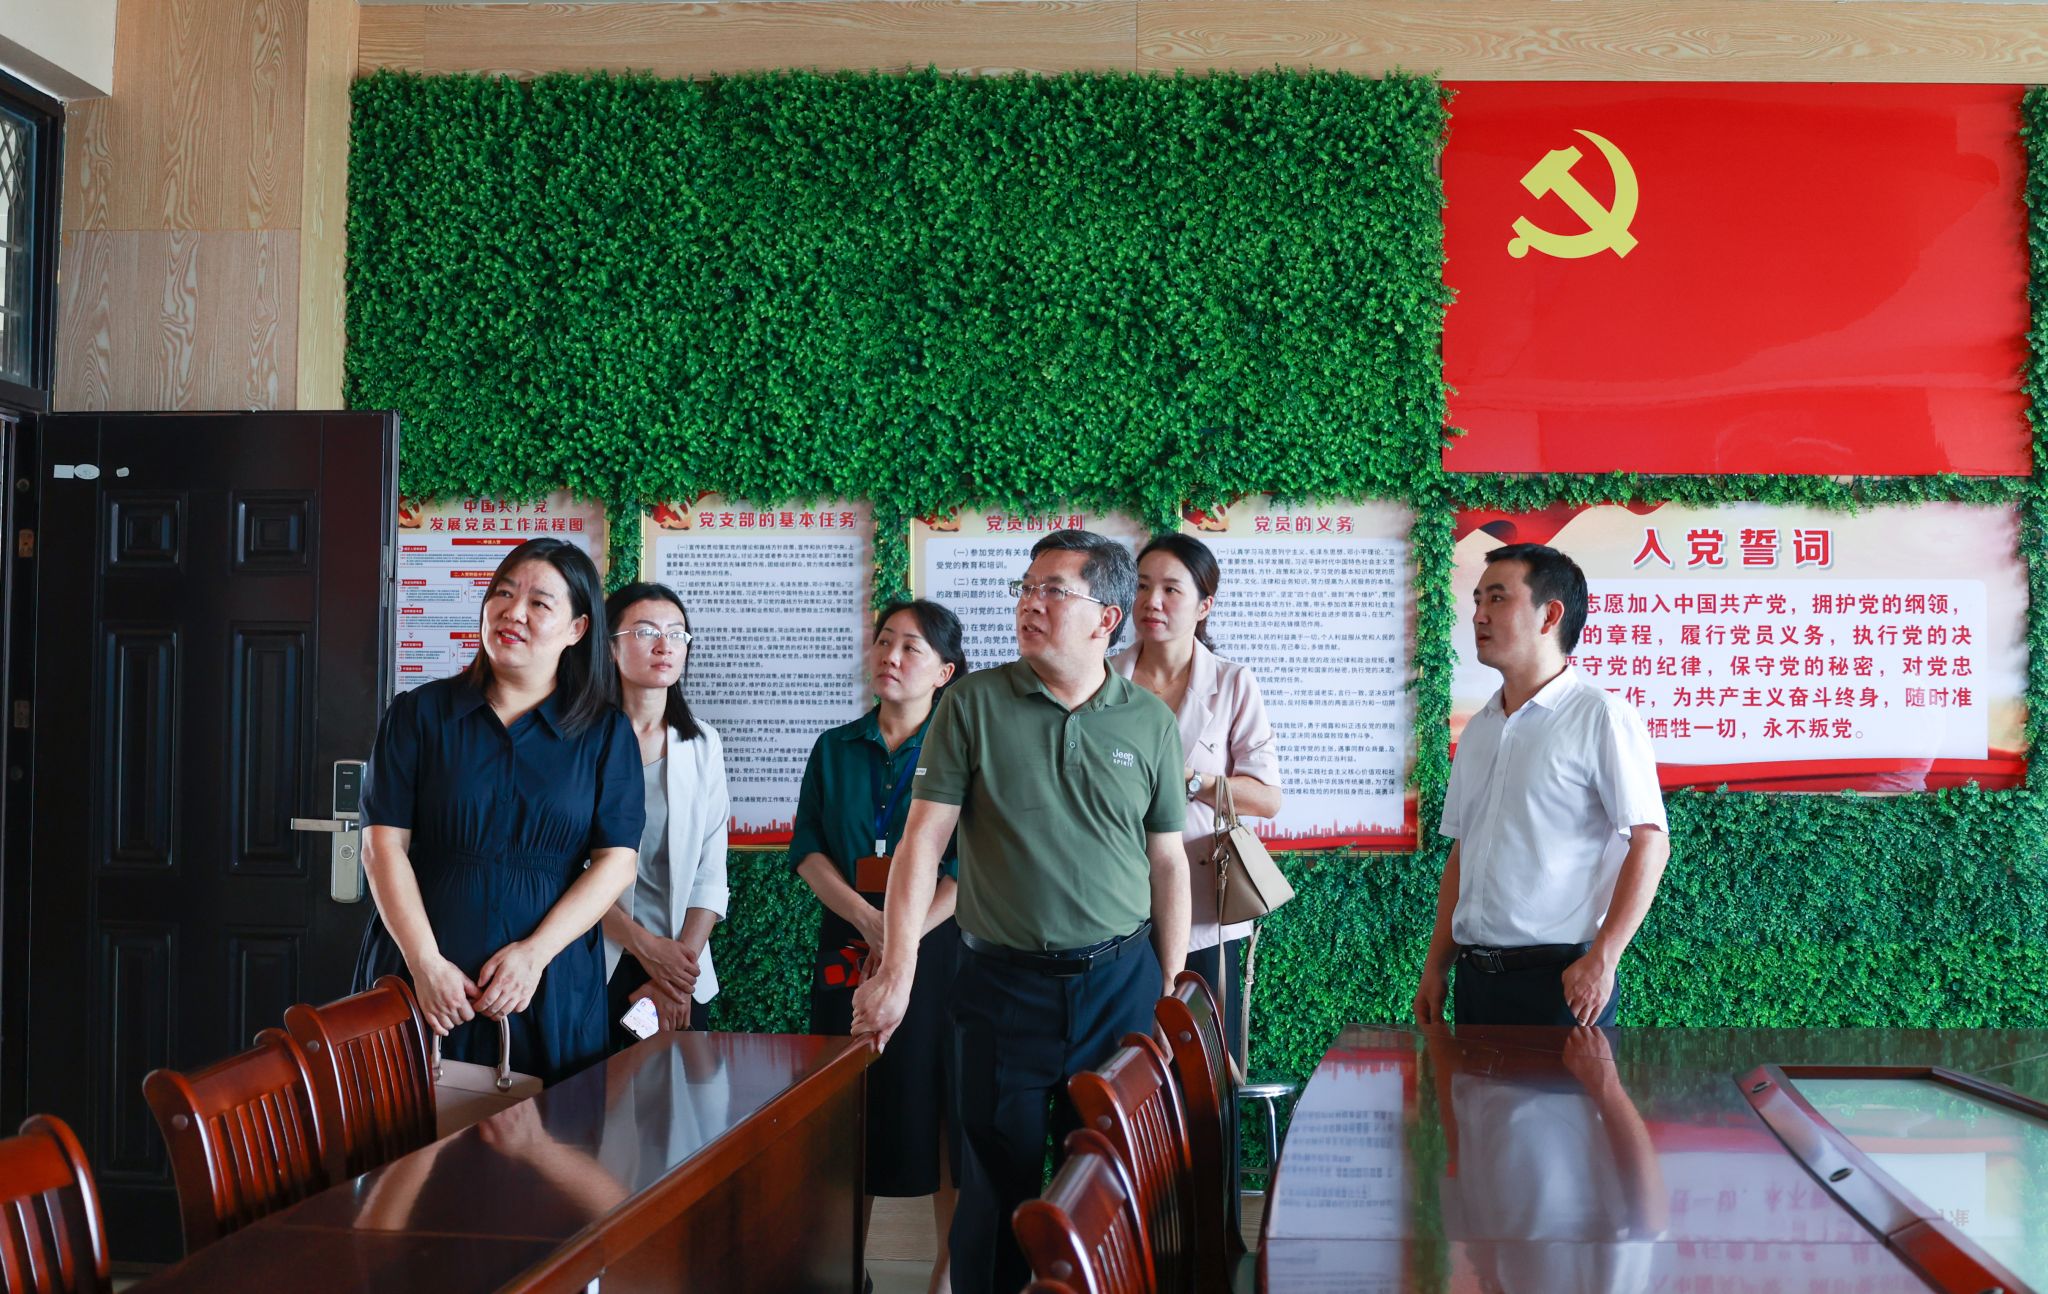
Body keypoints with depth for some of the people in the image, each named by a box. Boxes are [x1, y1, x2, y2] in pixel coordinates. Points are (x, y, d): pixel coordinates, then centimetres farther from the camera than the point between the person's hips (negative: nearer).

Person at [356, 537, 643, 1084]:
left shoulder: (606, 735, 5)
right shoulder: (420, 714, 5)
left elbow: (616, 863, -1)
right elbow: (384, 844, -1)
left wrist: (535, 953, -12)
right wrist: (425, 962, -11)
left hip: (550, 990, 0)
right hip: (422, 979, 0)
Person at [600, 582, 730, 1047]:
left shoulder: (702, 742, 6)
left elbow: (710, 874, 3)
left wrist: (682, 960, -8)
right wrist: (647, 947, -15)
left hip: (681, 967, 4)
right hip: (596, 965, -3)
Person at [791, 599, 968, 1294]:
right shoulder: (835, 749, 11)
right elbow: (807, 850, 3)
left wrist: (909, 934, -19)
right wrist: (866, 919, -13)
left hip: (938, 947, -3)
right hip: (848, 949, 3)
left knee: (938, 1103, -1)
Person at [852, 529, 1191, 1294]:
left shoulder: (1149, 723, 3)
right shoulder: (974, 705, -1)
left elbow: (1168, 863, 7)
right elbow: (924, 839, -5)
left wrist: (1170, 996, 5)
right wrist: (897, 970, -12)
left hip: (1122, 980, 1)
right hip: (1003, 983, -1)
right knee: (999, 1189, 5)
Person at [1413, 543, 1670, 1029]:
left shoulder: (1600, 716, -8)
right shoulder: (1479, 729, 15)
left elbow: (1649, 843, -13)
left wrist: (1602, 959, -19)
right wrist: (1436, 965, 13)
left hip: (1559, 975, -7)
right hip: (1476, 975, 7)